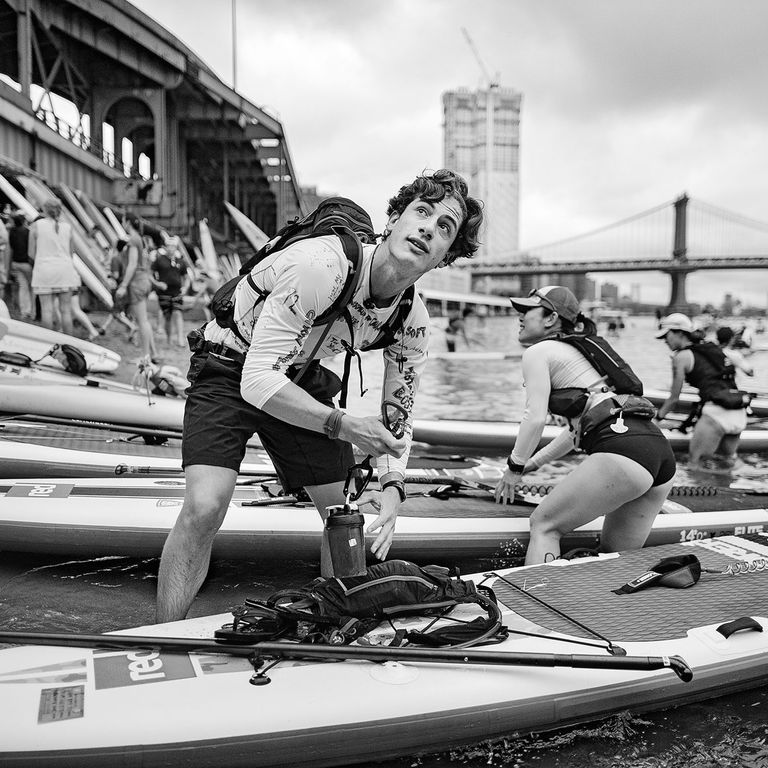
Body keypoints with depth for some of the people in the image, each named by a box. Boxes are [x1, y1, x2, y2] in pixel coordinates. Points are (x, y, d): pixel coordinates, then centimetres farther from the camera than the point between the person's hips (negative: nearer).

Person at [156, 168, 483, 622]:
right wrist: (342, 424, -38)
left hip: (302, 380, 6)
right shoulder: (321, 265, -33)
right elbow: (258, 380, -34)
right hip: (229, 370, -5)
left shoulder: (414, 322, -12)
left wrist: (392, 487, -20)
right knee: (205, 507, -24)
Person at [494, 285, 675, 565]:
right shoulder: (578, 351, 30)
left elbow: (535, 418, -6)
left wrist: (514, 468, 6)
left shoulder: (538, 351, 5)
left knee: (543, 525, 0)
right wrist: (534, 462, 34)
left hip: (622, 451, -9)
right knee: (615, 556, 18)